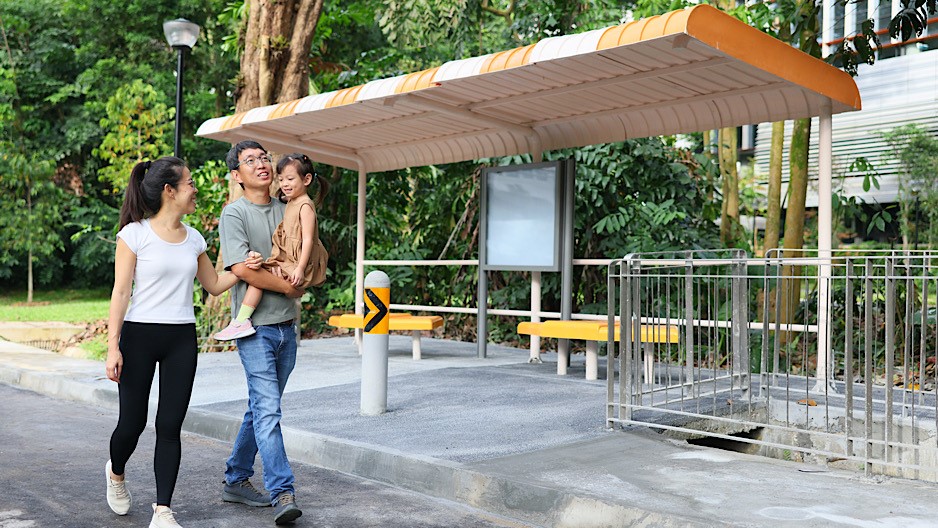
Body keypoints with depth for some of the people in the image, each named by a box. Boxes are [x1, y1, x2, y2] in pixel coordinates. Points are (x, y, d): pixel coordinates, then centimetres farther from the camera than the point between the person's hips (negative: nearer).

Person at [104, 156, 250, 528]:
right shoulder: (135, 233, -6)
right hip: (139, 335, -4)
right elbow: (121, 292, -8)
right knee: (133, 423, 5)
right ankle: (116, 473, 38)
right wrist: (112, 347, -12)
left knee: (170, 426, 1)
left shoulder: (193, 239, 8)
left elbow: (214, 285, 19)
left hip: (181, 340, 4)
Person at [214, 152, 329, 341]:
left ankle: (241, 321, -20)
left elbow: (308, 239, -19)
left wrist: (300, 269, -24)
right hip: (287, 261, 10)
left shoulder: (305, 205, -12)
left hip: (296, 264, -10)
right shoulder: (290, 203, 17)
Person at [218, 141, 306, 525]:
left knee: (261, 408, 14)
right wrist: (288, 286, -7)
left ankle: (236, 481, 27)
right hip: (256, 326, -7)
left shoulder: (287, 210, 13)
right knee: (267, 410, -12)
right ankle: (282, 494, -13)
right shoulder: (235, 213, -5)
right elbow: (242, 269, -15)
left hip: (286, 327, 7)